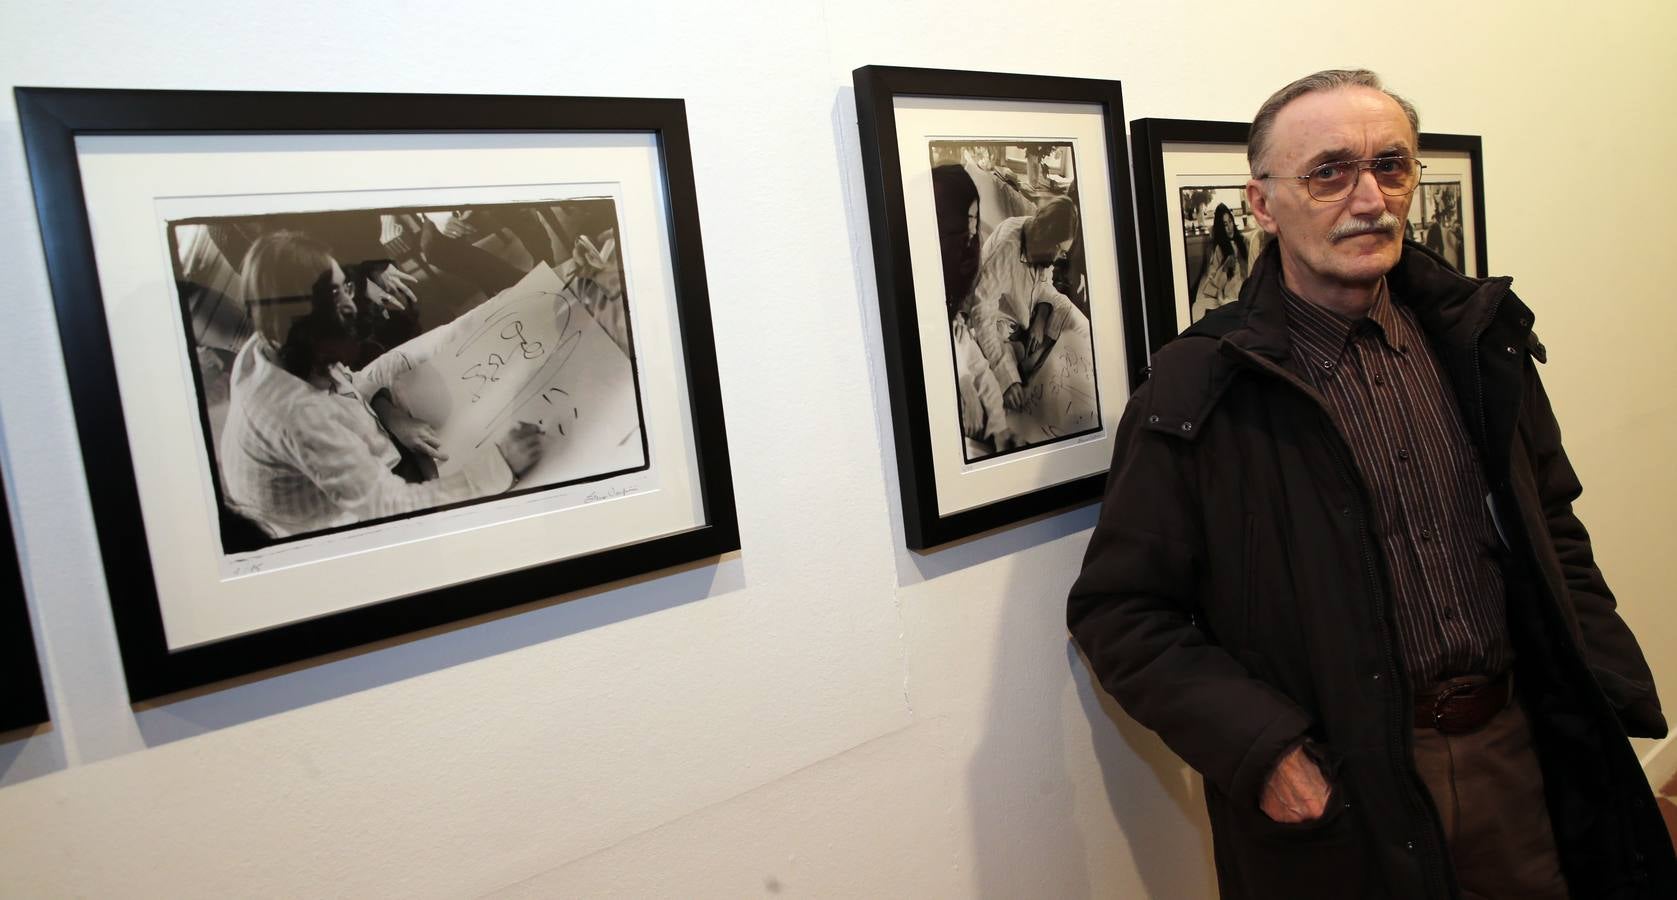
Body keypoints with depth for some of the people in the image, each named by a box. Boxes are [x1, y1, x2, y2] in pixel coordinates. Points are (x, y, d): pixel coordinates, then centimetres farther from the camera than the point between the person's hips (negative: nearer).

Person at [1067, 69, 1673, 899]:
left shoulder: (1480, 339, 4)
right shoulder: (1195, 389, -14)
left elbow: (1554, 534, 13)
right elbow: (1117, 611, -13)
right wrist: (1262, 751, -20)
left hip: (1515, 759, 5)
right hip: (1334, 795, -5)